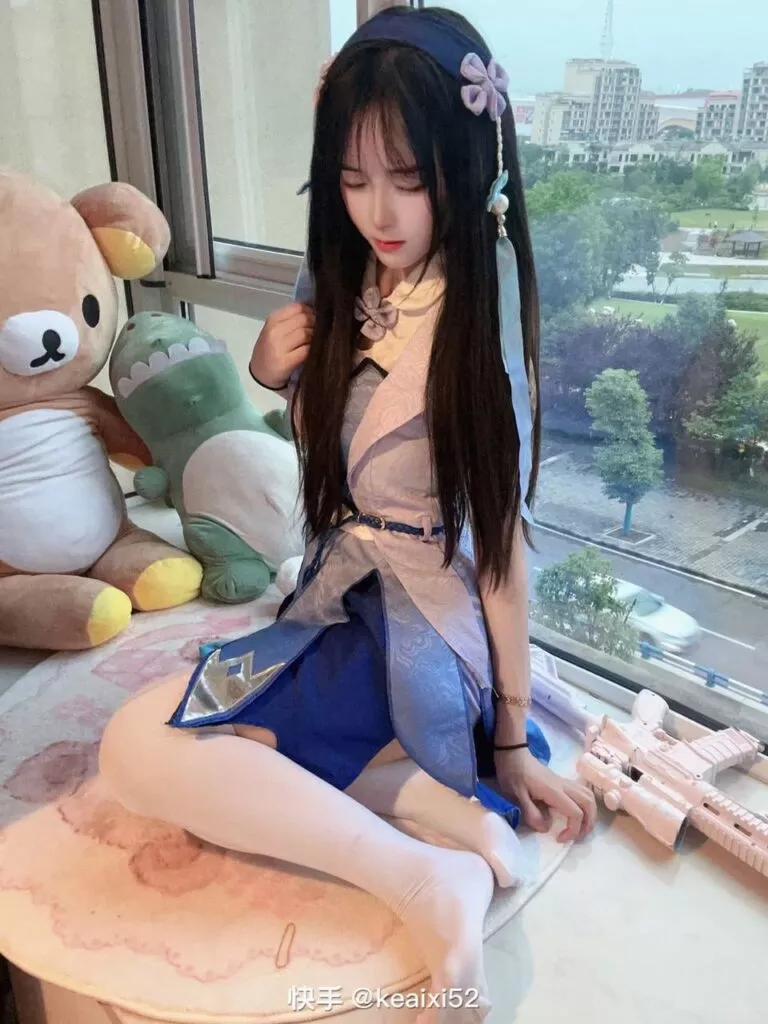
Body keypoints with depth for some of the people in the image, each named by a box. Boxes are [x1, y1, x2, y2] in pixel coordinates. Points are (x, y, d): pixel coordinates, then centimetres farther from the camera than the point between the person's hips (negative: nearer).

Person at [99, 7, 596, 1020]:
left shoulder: (477, 321, -16)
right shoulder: (342, 292, 4)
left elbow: (502, 534, -14)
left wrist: (513, 738, -9)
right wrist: (275, 370, -6)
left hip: (421, 632, -8)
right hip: (341, 602, 8)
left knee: (142, 748, -18)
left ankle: (430, 879, -17)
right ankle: (442, 813, -9)